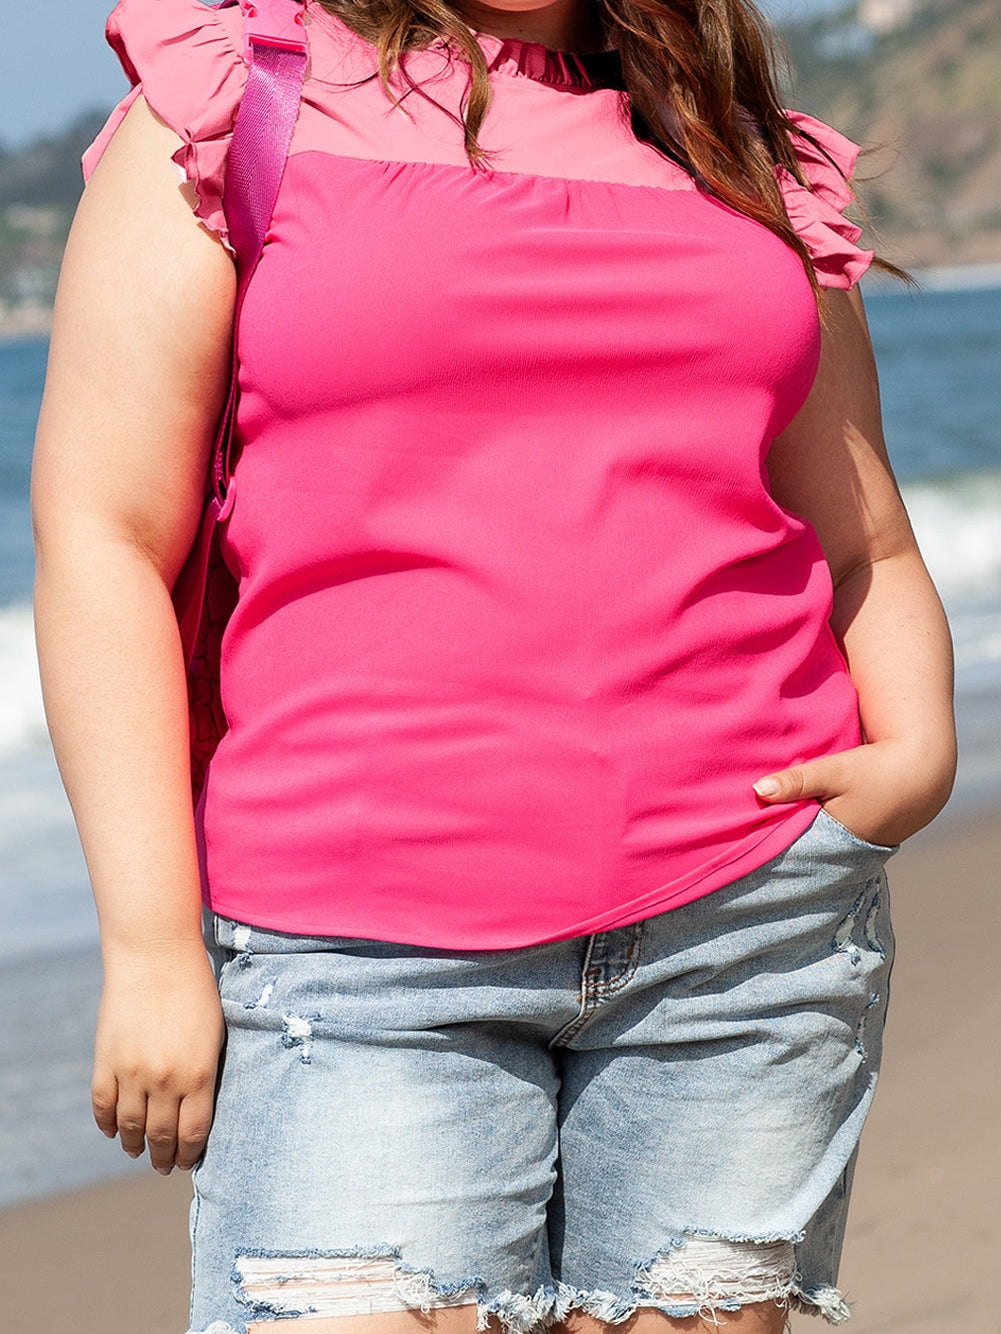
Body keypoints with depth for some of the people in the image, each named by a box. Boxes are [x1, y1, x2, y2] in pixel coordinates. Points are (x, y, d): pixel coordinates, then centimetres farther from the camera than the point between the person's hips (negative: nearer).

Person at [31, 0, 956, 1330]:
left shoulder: (746, 157, 16)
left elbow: (866, 552, 20)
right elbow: (103, 533, -1)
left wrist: (917, 753, -2)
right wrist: (151, 947, -8)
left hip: (746, 913, 3)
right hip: (363, 951, -3)